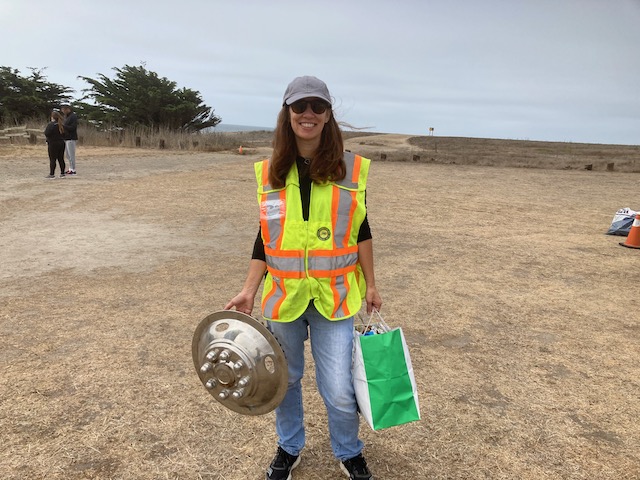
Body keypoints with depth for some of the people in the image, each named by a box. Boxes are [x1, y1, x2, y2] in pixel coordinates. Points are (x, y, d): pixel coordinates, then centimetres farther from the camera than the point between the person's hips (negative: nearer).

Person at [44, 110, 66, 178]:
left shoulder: (50, 124, -13)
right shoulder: (62, 125, 7)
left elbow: (47, 134, -15)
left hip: (53, 144, -6)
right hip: (61, 143, 6)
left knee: (52, 159, -3)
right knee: (61, 159, 9)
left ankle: (52, 174, -2)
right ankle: (62, 173, 11)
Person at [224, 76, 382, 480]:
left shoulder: (350, 168, -5)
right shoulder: (270, 171, -1)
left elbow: (360, 230, 2)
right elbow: (265, 236, 4)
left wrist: (371, 284, 5)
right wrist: (249, 290, -1)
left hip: (334, 296, -1)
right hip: (283, 295, 2)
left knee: (339, 389, 5)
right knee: (285, 378, 18)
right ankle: (289, 448, 44)